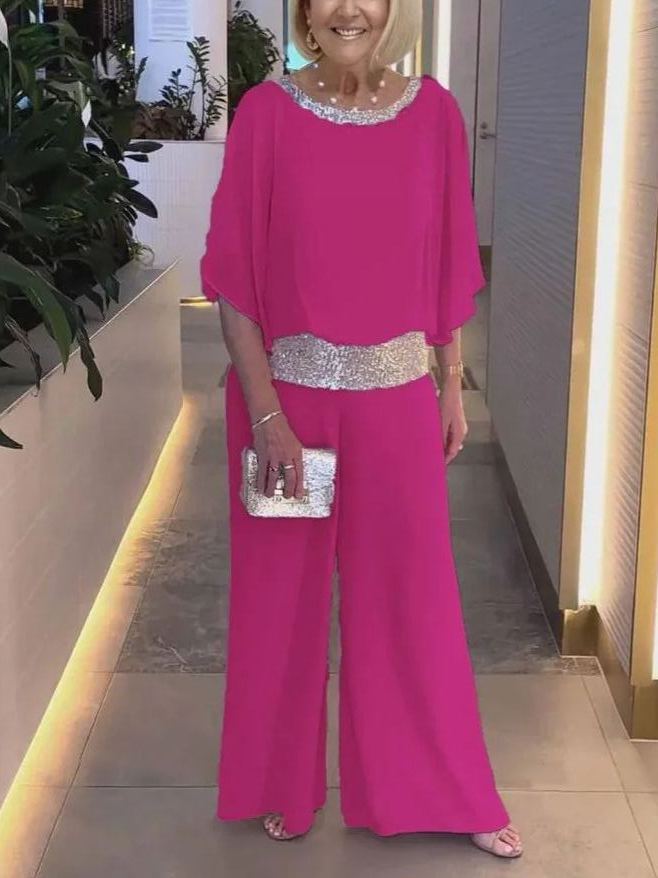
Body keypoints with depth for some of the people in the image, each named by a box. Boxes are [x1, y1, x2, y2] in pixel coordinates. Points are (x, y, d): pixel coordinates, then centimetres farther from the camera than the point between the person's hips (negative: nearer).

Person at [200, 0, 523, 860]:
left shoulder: (433, 110, -1)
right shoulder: (267, 111, -8)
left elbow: (448, 264, 6)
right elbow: (234, 273, -8)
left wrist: (453, 386, 7)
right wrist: (266, 413, -13)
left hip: (396, 394, 2)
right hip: (287, 391, -1)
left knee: (413, 591, 12)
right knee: (284, 592, 12)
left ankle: (444, 790, 31)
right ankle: (287, 785, 34)